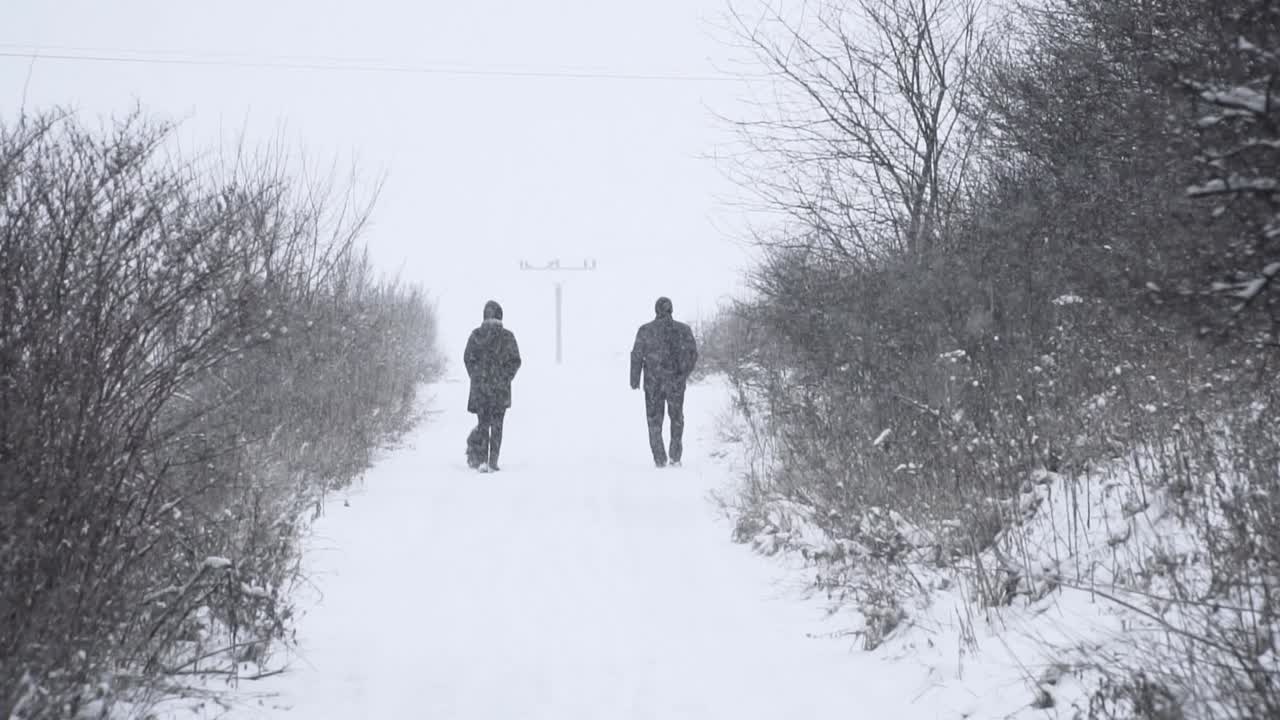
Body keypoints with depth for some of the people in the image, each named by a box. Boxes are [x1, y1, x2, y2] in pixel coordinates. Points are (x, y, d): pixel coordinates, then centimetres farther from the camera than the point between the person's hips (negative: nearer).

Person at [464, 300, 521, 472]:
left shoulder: (476, 334, -2)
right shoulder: (507, 336, -5)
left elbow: (467, 358, 0)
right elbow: (515, 361, -5)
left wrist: (475, 377, 10)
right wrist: (507, 378, 7)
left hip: (479, 385, 1)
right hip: (500, 387, -1)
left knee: (483, 423, 11)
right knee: (497, 424, 8)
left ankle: (481, 460, -1)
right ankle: (493, 462, 5)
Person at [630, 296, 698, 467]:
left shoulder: (645, 330, -4)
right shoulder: (683, 329, -1)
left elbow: (637, 356, -6)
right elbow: (693, 354, 3)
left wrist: (634, 381, 2)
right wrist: (685, 373, 20)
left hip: (653, 382, -1)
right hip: (676, 382, 1)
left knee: (654, 420, 14)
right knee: (677, 417, 20)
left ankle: (660, 458, 7)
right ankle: (675, 455, 14)